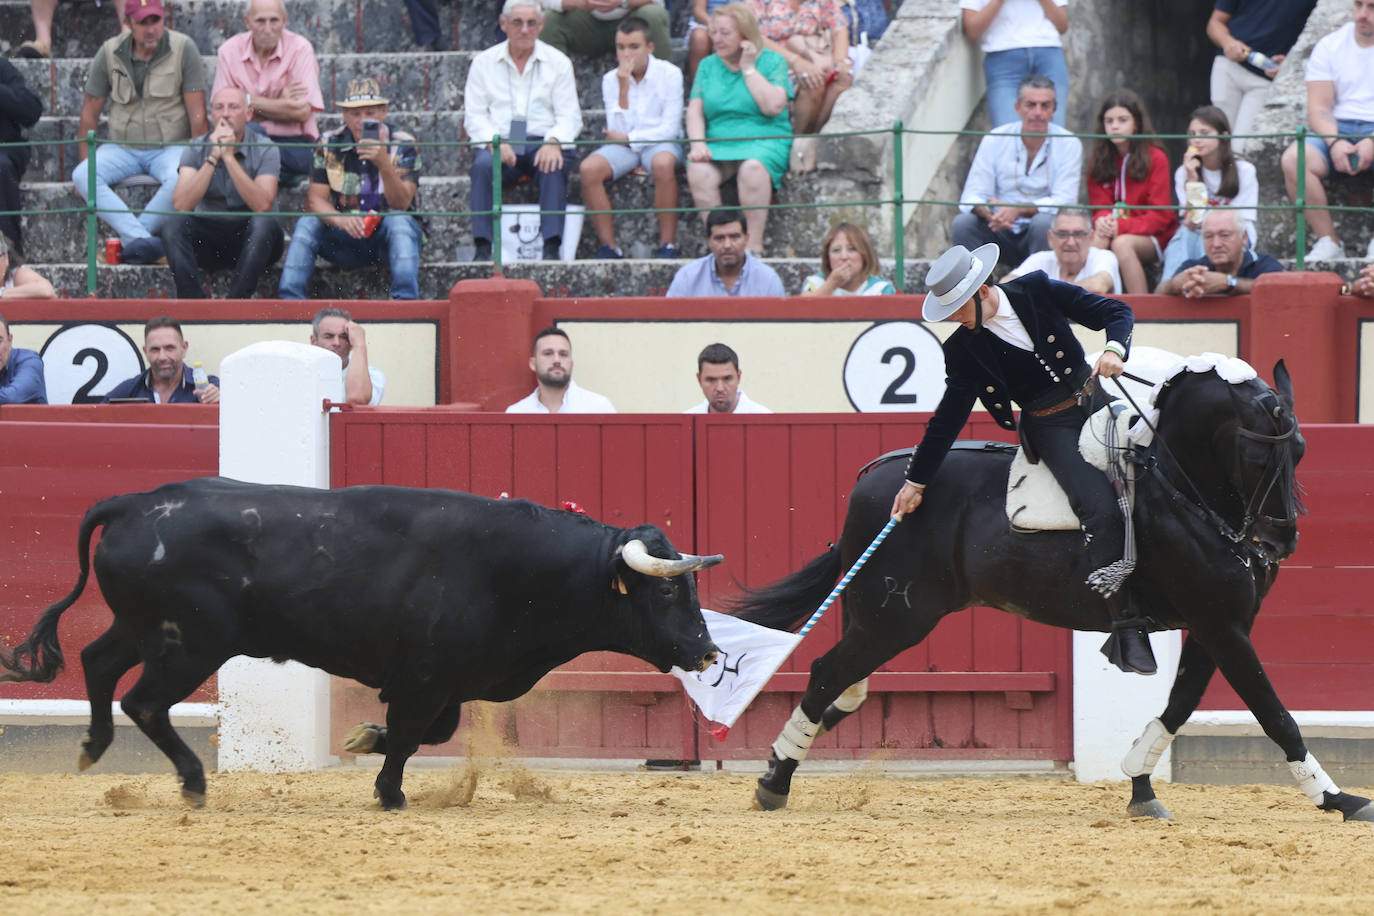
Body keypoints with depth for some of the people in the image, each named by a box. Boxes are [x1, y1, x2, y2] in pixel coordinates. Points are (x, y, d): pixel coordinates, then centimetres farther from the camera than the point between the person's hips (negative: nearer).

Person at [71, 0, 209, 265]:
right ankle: (142, 240, -40)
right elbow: (90, 114, 8)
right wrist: (84, 162, 2)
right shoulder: (109, 54, 1)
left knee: (180, 180, -37)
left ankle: (130, 238, -26)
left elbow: (197, 114, -7)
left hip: (171, 147, -3)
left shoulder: (183, 49, -6)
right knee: (83, 175, -27)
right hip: (123, 148, 3)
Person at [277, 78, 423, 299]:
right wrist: (340, 219, -28)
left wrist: (384, 164, -37)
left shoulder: (403, 145, -8)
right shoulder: (329, 145, 0)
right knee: (306, 224, -22)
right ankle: (289, 301, -27)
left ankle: (405, 301, -44)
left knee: (400, 222, -34)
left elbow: (401, 204, -19)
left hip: (389, 239, -2)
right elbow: (314, 200, -6)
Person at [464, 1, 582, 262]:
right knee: (483, 165, -33)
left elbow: (569, 116, 4)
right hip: (500, 142, 0)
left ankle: (551, 247, -40)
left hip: (544, 141, 0)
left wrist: (554, 142, -19)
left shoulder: (558, 62, 11)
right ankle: (483, 248, -37)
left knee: (554, 166, -35)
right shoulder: (484, 63, 12)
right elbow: (474, 116, 6)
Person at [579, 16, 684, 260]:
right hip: (624, 148, 3)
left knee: (663, 163, -39)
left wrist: (627, 138, -9)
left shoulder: (669, 74, -5)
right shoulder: (611, 80, 3)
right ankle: (608, 246, -23)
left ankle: (668, 244, -31)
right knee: (589, 168, -27)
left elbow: (670, 128, -9)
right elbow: (617, 130, -6)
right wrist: (623, 89, -15)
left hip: (660, 142, -3)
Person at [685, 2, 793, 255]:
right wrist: (698, 144, -10)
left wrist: (749, 69, -7)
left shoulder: (772, 62, 4)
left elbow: (774, 106, -12)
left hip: (764, 141, -3)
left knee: (753, 167, -38)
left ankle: (754, 244, -34)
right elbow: (695, 111, 9)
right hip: (718, 142, 3)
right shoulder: (708, 66, 16)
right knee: (698, 172, -31)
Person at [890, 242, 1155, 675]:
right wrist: (917, 481, 4)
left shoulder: (1039, 293, -4)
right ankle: (1125, 628, -22)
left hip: (1095, 398, 3)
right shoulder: (965, 349, -4)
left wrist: (1114, 348, -24)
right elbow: (949, 417, 3)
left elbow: (1116, 312, -2)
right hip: (1050, 429, -3)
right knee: (1099, 508, -22)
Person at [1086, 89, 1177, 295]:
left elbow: (1160, 216, -8)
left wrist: (1122, 226, -21)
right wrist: (1102, 221, -19)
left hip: (1151, 237, -3)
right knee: (1096, 240, -31)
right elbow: (1099, 206, 8)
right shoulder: (1098, 160, 9)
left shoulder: (1155, 158, -4)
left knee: (1122, 243, -35)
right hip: (1114, 229, 3)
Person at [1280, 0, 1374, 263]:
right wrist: (1335, 143, -18)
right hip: (1338, 131, 3)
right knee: (1294, 158, -29)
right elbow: (1318, 108, 3)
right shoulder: (1329, 46, 9)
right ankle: (1328, 242, -24)